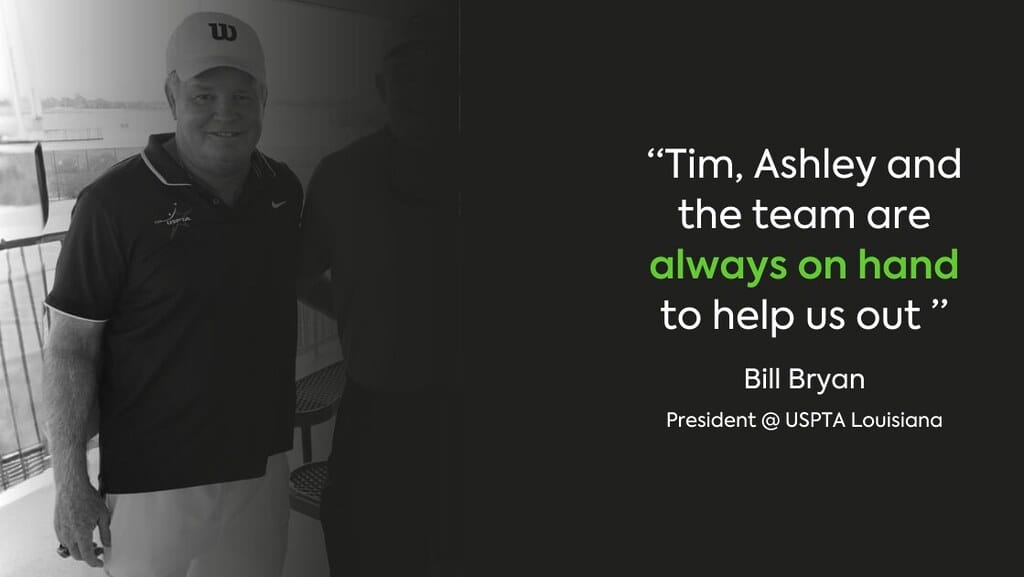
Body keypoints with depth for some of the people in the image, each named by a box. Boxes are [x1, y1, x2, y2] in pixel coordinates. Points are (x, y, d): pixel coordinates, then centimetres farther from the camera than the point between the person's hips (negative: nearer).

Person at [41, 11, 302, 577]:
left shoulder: (284, 190, 2)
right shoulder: (115, 201, -14)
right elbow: (70, 348, -11)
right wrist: (70, 481, -12)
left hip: (261, 462, 5)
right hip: (156, 479, -5)